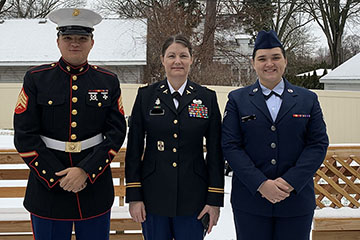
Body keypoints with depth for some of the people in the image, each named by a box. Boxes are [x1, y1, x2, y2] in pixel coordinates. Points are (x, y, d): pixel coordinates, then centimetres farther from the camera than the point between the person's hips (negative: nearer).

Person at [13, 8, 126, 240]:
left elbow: (116, 132, -2)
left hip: (96, 189, 1)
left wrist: (86, 171, -14)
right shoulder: (36, 79, 0)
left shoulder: (108, 81, 4)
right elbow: (25, 135, -4)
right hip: (47, 188, -1)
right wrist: (56, 177, -12)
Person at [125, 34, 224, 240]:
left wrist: (215, 199, -2)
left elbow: (215, 152, 2)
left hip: (193, 197, 0)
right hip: (153, 196, 0)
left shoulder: (207, 98, 2)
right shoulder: (146, 95, 2)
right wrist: (133, 196, -2)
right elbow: (134, 149, 2)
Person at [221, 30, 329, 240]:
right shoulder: (237, 100, 4)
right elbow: (230, 146, -4)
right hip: (250, 201, -1)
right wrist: (261, 184, -14)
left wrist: (290, 182, -12)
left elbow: (319, 144, 1)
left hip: (296, 198, 1)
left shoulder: (308, 100, 8)